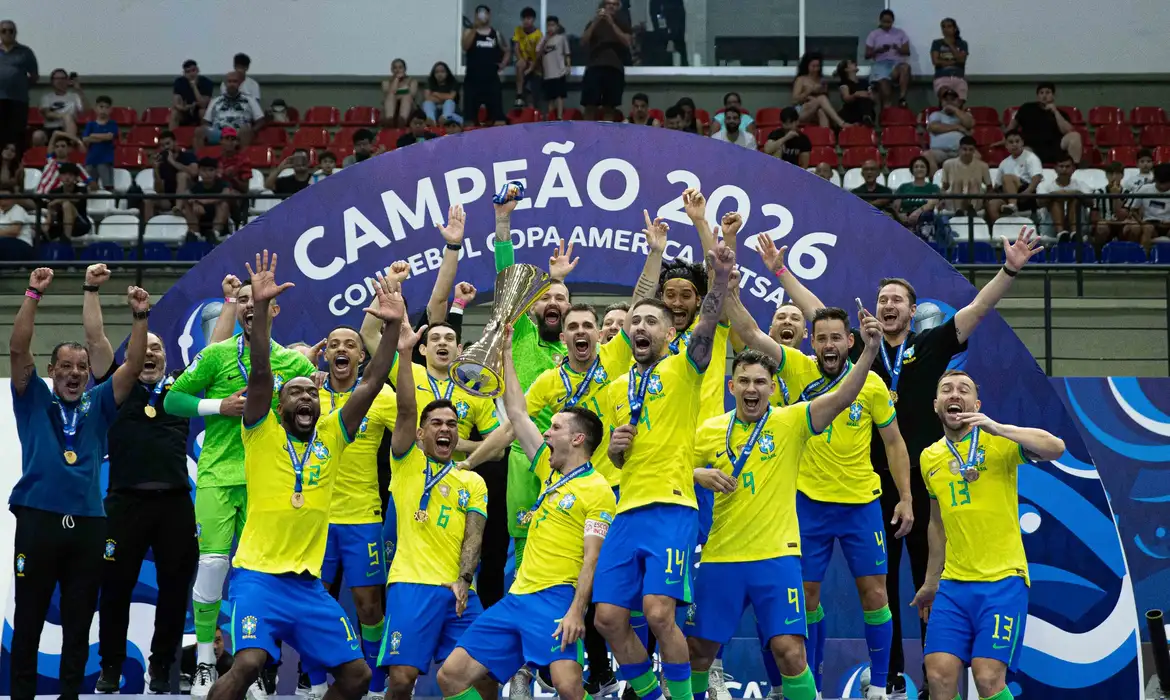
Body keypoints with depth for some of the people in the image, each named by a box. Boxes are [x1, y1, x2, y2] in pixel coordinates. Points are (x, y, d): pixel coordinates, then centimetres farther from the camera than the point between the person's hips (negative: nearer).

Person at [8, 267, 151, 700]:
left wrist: (140, 316, -4)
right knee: (29, 618, 2)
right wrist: (33, 295, -10)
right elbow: (17, 349, -3)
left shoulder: (99, 404, 14)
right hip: (38, 518, -2)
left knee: (79, 623, 7)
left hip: (88, 523, 2)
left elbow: (133, 365, 7)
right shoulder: (34, 398, 8)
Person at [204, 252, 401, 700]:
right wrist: (260, 308, -24)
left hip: (308, 583, 5)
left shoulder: (332, 437, 9)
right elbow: (261, 373, -14)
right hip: (259, 576, -5)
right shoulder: (263, 435, -1)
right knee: (248, 663, -26)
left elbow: (372, 384, 4)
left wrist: (393, 327, -6)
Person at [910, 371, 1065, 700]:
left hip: (1002, 581, -5)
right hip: (953, 584, 5)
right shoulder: (929, 457, 12)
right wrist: (931, 582, 28)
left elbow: (1055, 448, -20)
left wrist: (997, 428, -26)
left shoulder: (997, 442, -3)